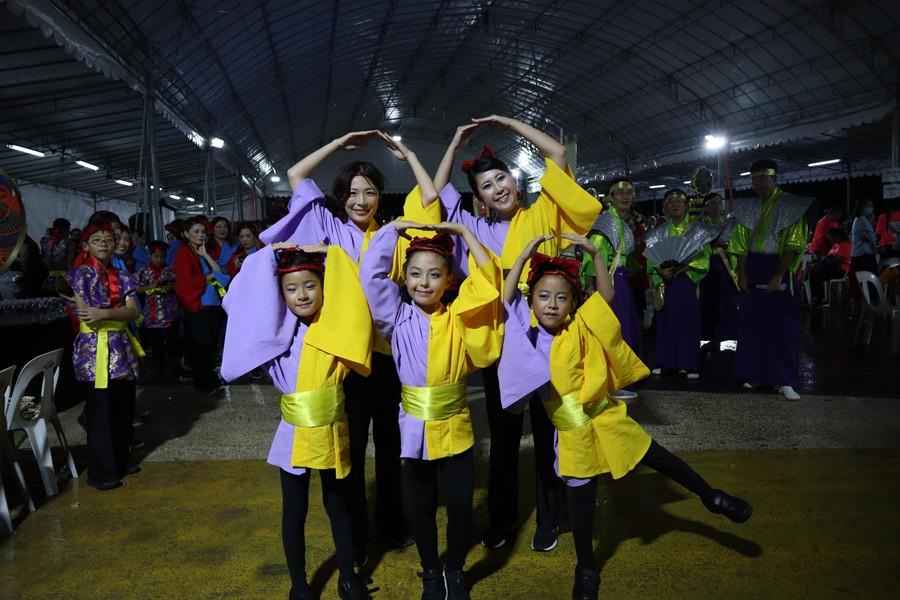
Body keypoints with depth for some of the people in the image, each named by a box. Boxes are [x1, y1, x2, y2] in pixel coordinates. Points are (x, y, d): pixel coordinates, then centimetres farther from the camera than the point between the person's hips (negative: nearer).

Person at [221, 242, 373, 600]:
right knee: (294, 512, 13)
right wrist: (271, 254, -4)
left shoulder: (336, 324, -2)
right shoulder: (276, 330, -4)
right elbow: (248, 297, -8)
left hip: (332, 432, 1)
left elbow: (352, 289, -1)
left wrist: (328, 255, -2)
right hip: (296, 435, -1)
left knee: (339, 506, 17)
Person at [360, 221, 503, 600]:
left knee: (461, 506, 5)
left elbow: (488, 280, -9)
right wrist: (394, 227, -5)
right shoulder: (398, 316, -2)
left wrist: (463, 231, -6)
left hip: (454, 427, 0)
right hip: (415, 428, 0)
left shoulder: (459, 317, -1)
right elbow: (371, 275, -10)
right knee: (422, 506, 14)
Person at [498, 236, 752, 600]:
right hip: (573, 433, 0)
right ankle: (586, 570, 30)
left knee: (661, 460, 11)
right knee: (582, 500, 12)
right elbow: (507, 297, -12)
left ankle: (711, 497, 38)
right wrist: (525, 255, -14)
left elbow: (606, 295, -10)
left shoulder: (581, 330, -6)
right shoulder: (529, 335, -5)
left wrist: (594, 254, -14)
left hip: (605, 418, 0)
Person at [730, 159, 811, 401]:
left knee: (781, 325, -3)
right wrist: (742, 274, -3)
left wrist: (778, 276, -18)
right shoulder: (747, 208, 9)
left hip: (779, 269, -4)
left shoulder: (791, 206, -6)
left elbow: (793, 244, -12)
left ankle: (785, 381, 0)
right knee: (752, 323, 6)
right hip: (753, 270, 4)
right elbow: (741, 244, 7)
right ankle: (755, 373, 17)